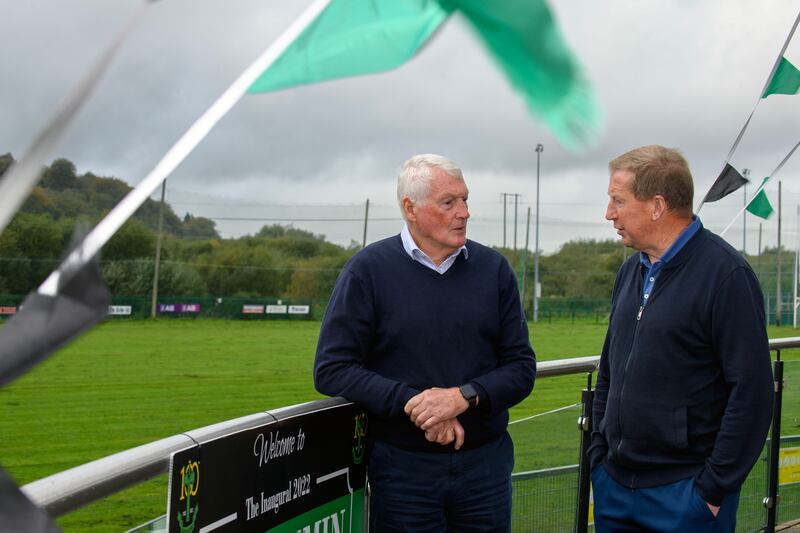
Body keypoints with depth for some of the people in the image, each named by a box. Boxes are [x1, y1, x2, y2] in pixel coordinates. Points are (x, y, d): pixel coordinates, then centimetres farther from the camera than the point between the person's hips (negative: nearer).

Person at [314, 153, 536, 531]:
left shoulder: (493, 269, 5)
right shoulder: (367, 270, -4)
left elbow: (521, 367, 3)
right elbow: (332, 369, -8)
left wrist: (465, 396, -16)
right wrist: (412, 403, -18)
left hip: (485, 461, 3)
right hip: (402, 467, -2)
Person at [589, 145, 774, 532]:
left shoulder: (726, 274, -13)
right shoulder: (631, 270, 10)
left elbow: (752, 391, -16)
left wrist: (715, 488, -15)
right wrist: (598, 450, 11)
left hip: (685, 493, -7)